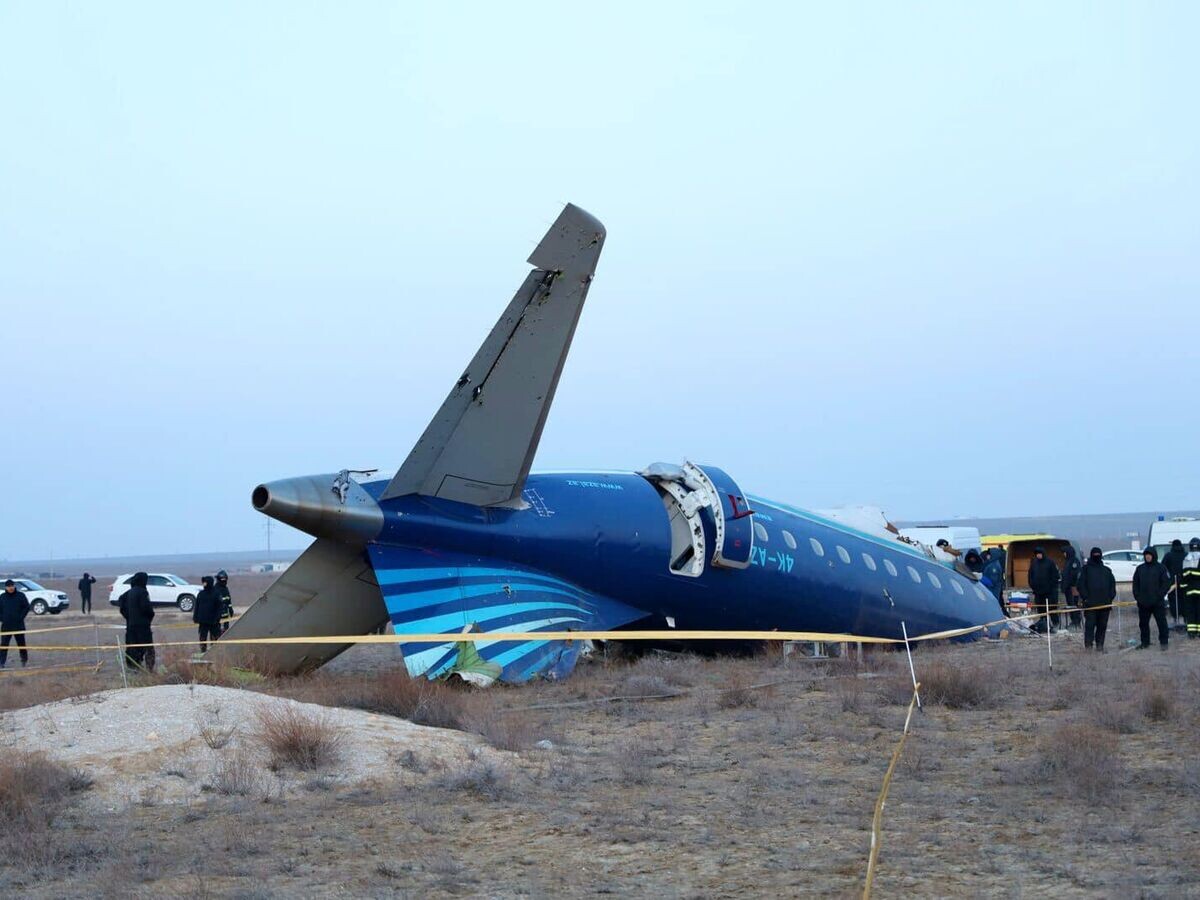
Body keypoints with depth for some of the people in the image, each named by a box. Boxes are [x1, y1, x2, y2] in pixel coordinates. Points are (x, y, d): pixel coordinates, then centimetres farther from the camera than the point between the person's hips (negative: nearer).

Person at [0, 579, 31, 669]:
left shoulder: (21, 595, -2)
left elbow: (27, 607, -1)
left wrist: (21, 617, -9)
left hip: (19, 625, -1)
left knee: (21, 643, 9)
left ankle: (24, 660, 22)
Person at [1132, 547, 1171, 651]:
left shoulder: (1161, 568, -1)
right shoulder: (1140, 568, 12)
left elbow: (1167, 583, -4)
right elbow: (1135, 583, 13)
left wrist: (1160, 595, -12)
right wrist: (1137, 596, 1)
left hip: (1158, 602, -4)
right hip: (1143, 603, 4)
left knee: (1161, 622, -3)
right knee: (1143, 623, 9)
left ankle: (1163, 642, 4)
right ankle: (1145, 642, 17)